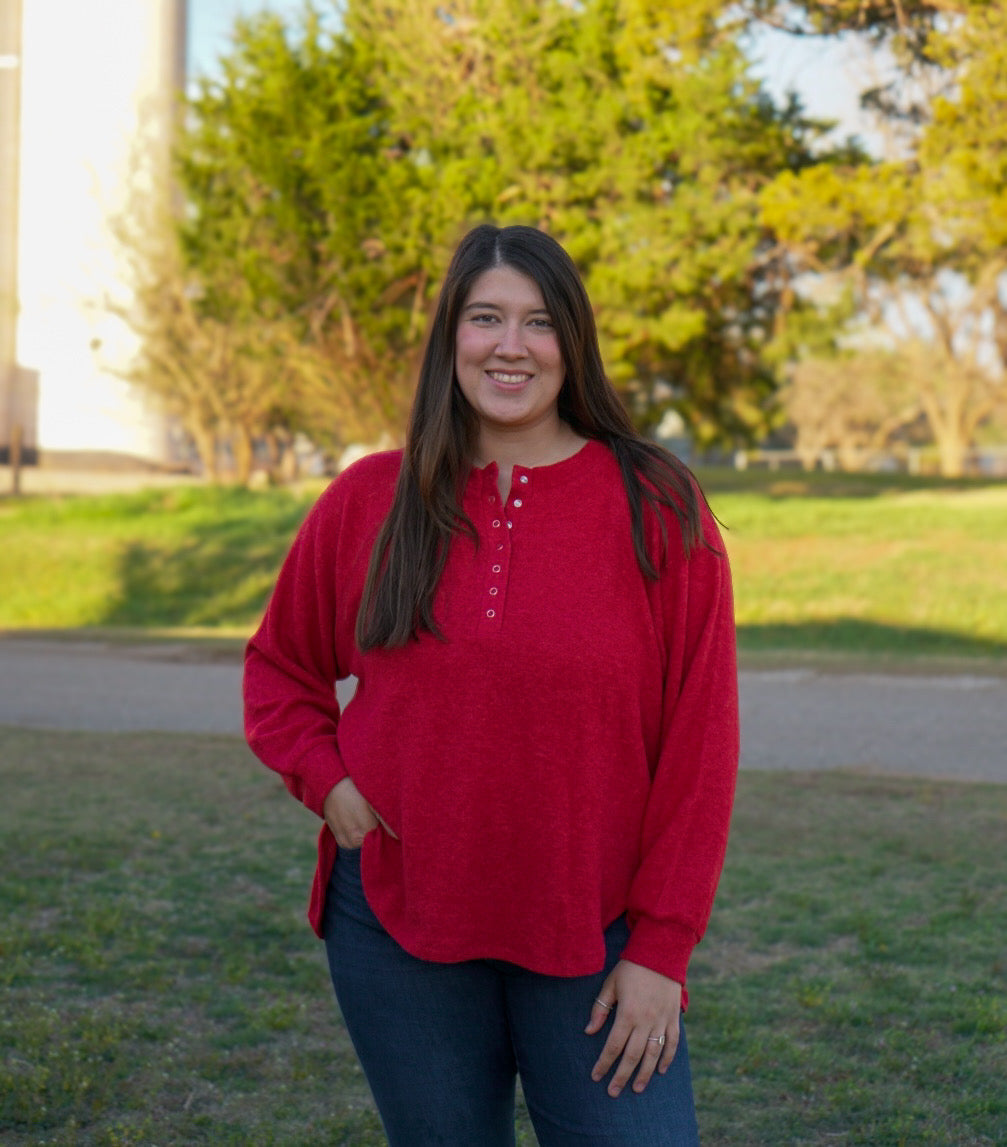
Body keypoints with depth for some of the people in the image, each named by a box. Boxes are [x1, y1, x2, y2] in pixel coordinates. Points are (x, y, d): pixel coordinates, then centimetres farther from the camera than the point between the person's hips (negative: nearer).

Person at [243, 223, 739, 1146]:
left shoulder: (658, 507, -3)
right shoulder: (369, 502, 3)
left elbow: (700, 743, -4)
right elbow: (279, 668, 17)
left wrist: (661, 948, -7)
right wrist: (327, 781, -2)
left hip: (590, 936, -1)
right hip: (399, 927, 2)